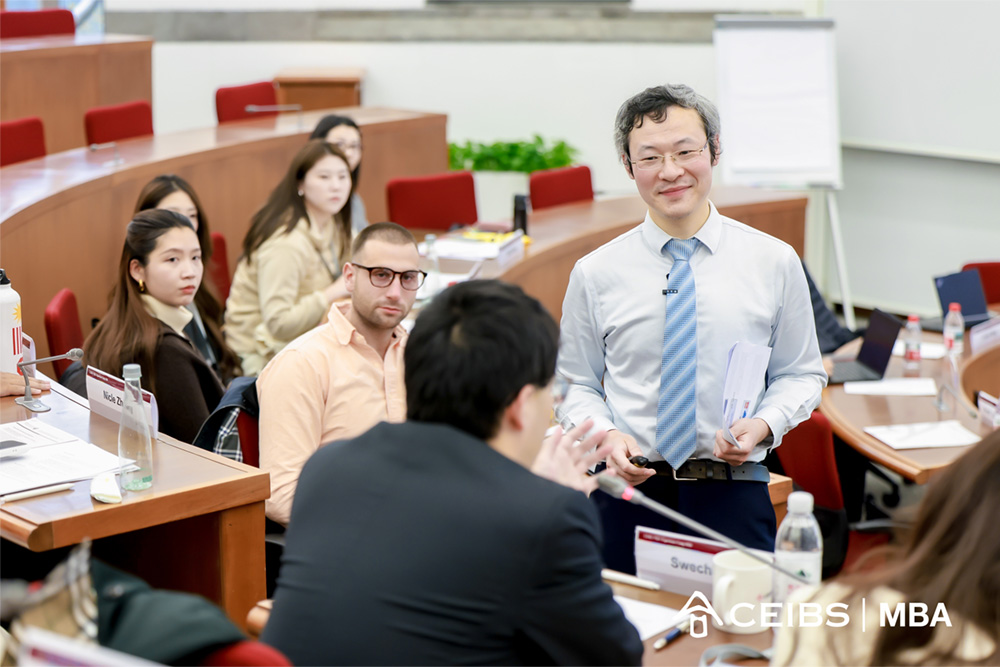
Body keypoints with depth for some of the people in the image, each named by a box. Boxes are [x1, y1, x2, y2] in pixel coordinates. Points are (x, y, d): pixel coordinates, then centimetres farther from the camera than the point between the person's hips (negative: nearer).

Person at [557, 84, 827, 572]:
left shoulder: (775, 262, 2)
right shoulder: (595, 274, 2)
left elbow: (802, 374, 9)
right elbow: (576, 385, 8)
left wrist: (764, 424, -10)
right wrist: (607, 435, -11)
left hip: (734, 496, 0)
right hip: (629, 495, 0)